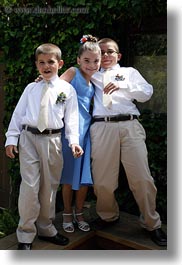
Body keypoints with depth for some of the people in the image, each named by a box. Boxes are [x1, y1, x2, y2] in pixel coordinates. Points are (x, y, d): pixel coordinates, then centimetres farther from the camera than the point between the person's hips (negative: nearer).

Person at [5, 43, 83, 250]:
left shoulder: (67, 89, 6)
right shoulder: (31, 88, 9)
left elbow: (71, 118, 2)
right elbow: (18, 114, 8)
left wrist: (74, 141, -9)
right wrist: (11, 139, 2)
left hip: (53, 140, 0)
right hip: (29, 139, 0)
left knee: (49, 186, 10)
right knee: (29, 186, -5)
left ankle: (45, 228, 30)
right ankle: (26, 234, 11)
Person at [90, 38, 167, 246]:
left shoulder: (129, 72, 22)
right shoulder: (94, 75, 24)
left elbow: (146, 93, 10)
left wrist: (122, 85, -3)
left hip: (130, 126, -1)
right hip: (103, 127, 1)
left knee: (142, 177, -5)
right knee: (103, 180, -2)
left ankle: (151, 224, 11)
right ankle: (108, 216, 24)